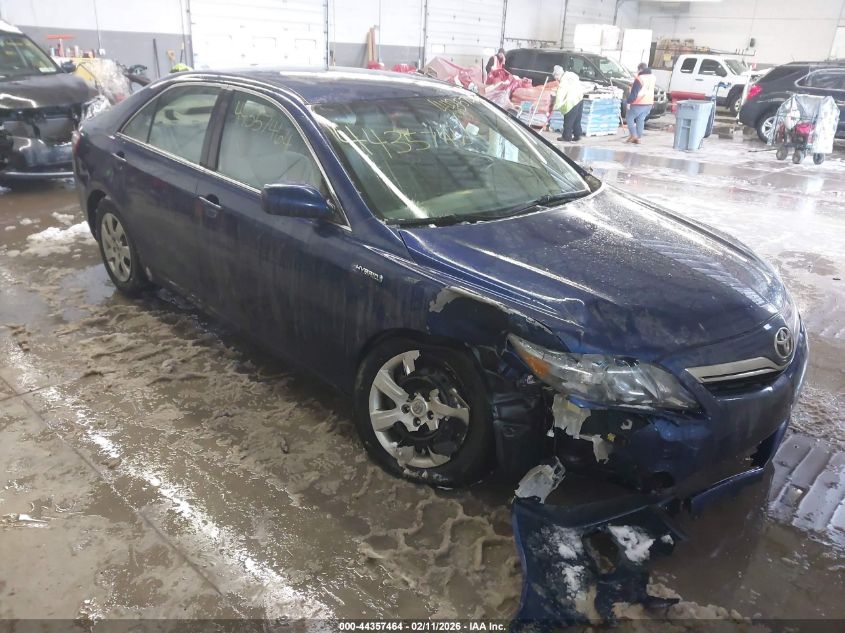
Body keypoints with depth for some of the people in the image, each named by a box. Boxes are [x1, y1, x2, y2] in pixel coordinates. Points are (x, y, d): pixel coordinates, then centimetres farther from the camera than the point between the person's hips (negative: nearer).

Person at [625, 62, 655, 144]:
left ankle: (633, 135, -3)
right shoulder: (652, 77, 9)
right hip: (649, 103, 8)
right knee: (641, 120, 14)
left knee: (629, 118, 6)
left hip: (639, 103, -7)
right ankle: (637, 137, 13)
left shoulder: (639, 78, -16)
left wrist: (629, 102, -10)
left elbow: (634, 93, -18)